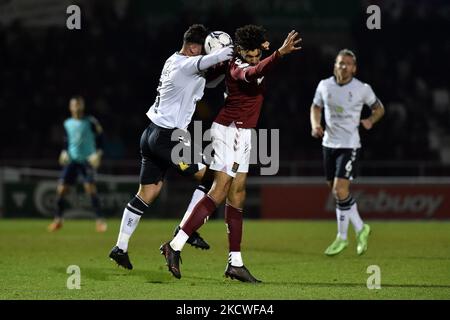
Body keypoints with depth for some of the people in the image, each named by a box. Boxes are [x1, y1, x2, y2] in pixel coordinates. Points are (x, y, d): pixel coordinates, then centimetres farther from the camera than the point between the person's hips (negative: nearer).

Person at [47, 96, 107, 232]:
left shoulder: (91, 122, -4)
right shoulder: (67, 124, 8)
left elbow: (100, 139, -1)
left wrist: (98, 154, -14)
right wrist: (64, 152, 3)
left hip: (88, 160, -4)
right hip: (72, 160, 4)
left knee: (90, 188, -18)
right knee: (61, 189, -4)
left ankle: (100, 220, -10)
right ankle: (58, 220, 10)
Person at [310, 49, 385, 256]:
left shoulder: (362, 89, -6)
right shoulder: (325, 85, 2)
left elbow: (379, 108, 9)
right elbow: (316, 107, 18)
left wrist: (371, 120, -10)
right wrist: (315, 124, -1)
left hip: (349, 145, -5)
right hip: (329, 143, 5)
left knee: (340, 190, -15)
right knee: (337, 191, 9)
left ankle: (342, 237, 0)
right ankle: (360, 228, 27)